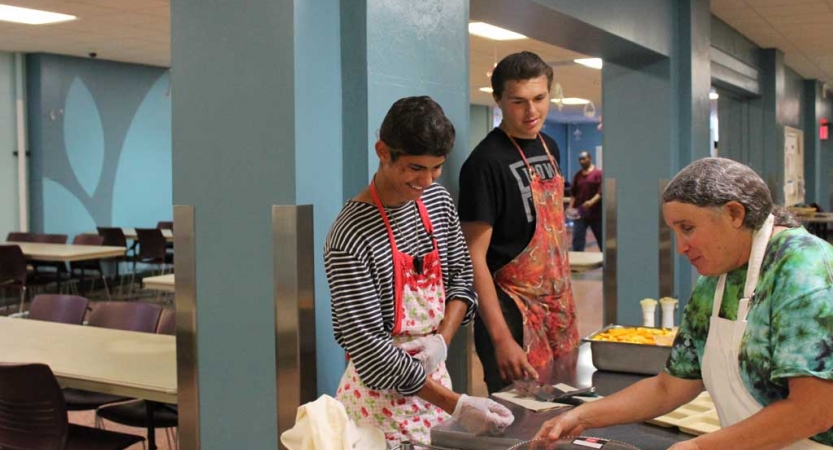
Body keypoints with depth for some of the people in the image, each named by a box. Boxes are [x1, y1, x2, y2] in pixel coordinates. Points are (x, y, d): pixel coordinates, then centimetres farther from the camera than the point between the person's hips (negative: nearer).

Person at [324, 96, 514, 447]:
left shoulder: (438, 201, -1)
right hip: (383, 395, -6)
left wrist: (442, 338, -11)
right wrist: (457, 405, -26)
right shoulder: (351, 236, -21)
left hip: (434, 377, 6)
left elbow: (461, 275, 8)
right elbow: (369, 346, -22)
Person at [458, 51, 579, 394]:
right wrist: (500, 337, -23)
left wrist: (565, 300, 13)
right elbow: (475, 256, -19)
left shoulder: (549, 147, 8)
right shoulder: (486, 162, -16)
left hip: (558, 304, 8)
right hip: (514, 313, -7)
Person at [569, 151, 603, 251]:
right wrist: (571, 207, 0)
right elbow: (573, 193, 13)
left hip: (596, 213, -4)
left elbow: (601, 192, -13)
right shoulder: (578, 175, 12)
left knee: (602, 238, 10)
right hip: (580, 213, 4)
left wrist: (592, 202, -28)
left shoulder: (598, 173, -4)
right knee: (577, 239, -4)